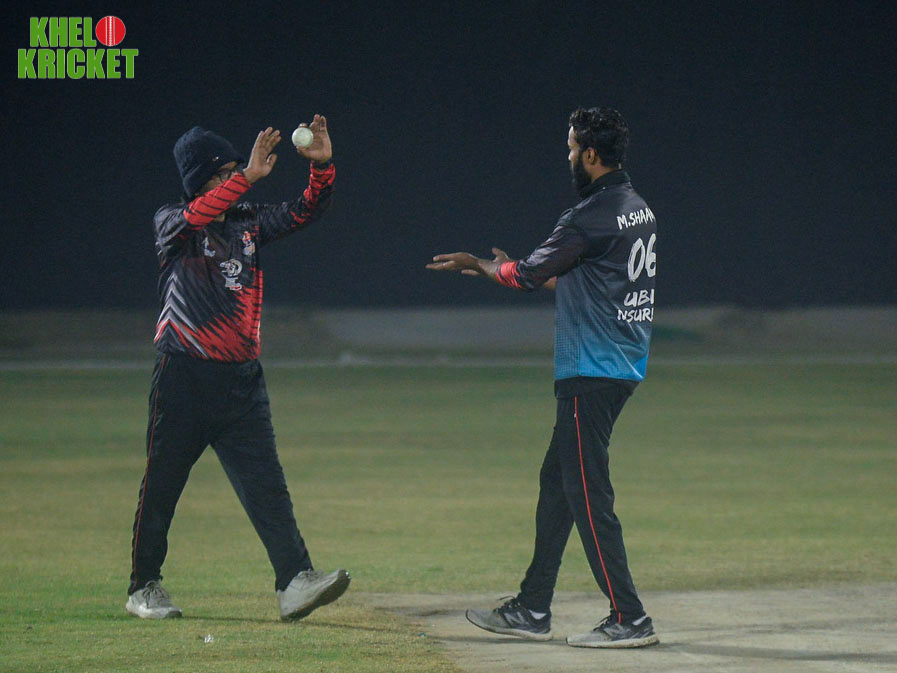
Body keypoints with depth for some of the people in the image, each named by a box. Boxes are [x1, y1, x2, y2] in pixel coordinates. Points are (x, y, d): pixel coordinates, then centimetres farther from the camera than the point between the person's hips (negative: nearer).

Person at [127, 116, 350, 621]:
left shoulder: (250, 223, 13)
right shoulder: (172, 224, -1)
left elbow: (304, 213, 3)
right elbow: (194, 217, -24)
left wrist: (322, 167, -15)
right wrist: (248, 178, -33)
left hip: (242, 381, 4)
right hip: (184, 377, -4)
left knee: (265, 484, -7)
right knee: (162, 485, 5)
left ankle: (295, 581, -16)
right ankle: (145, 587, 19)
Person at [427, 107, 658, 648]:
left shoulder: (592, 218, -17)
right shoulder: (638, 209, 13)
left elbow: (529, 274, -6)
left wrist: (480, 266, 13)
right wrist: (513, 270, 26)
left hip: (594, 374, -10)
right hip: (624, 366, 10)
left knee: (587, 493, -8)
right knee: (557, 480, 16)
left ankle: (629, 619, -8)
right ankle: (532, 611, 21)